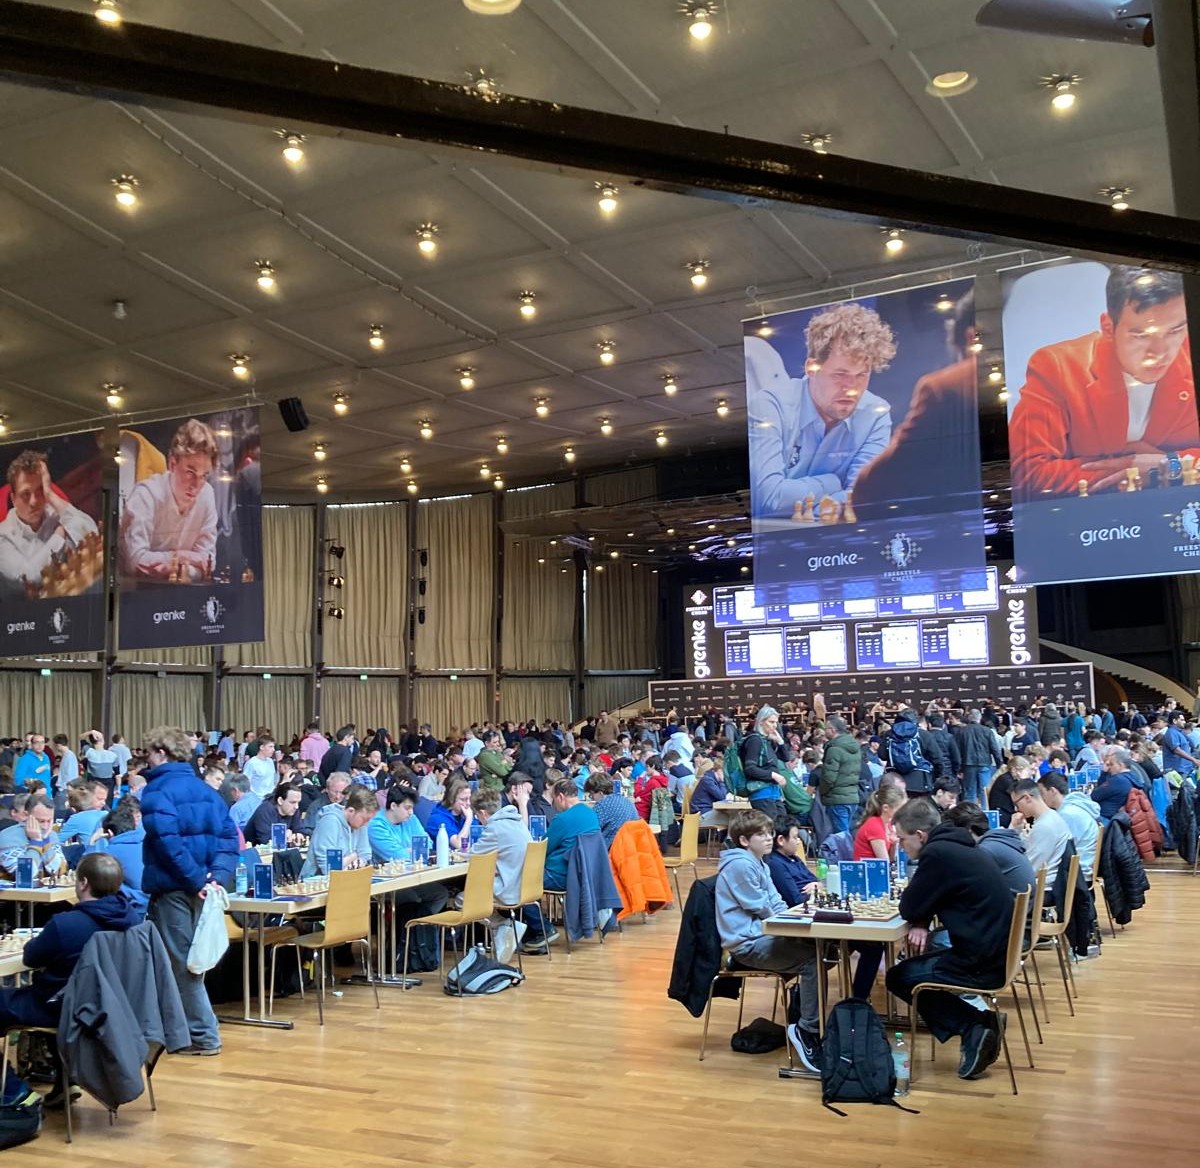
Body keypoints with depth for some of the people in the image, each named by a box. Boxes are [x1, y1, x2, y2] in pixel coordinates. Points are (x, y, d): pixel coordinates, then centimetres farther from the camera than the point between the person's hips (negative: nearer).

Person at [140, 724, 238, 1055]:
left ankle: (203, 1036, 2)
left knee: (181, 961, 0)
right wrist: (219, 875, -5)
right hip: (198, 887, 7)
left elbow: (168, 841, -23)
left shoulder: (157, 791, -11)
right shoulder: (205, 790, 12)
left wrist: (195, 879, -19)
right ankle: (187, 1026, 26)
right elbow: (229, 835, 5)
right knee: (188, 957, 17)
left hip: (172, 888, -7)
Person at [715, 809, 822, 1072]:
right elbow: (761, 909, -14)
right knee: (813, 959, -23)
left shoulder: (760, 864, 18)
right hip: (747, 944, -10)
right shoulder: (740, 865, -14)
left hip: (762, 934, 10)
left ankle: (803, 999, 15)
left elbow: (776, 904, 17)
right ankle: (807, 1030, -17)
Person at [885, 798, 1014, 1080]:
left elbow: (909, 909, -13)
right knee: (914, 965, 25)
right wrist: (921, 923, 1)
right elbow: (924, 904, 21)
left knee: (898, 977, 10)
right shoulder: (958, 846, 11)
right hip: (998, 953, 9)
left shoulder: (938, 854, -19)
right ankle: (979, 1023, 12)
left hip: (981, 965, -9)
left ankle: (973, 1028, 1)